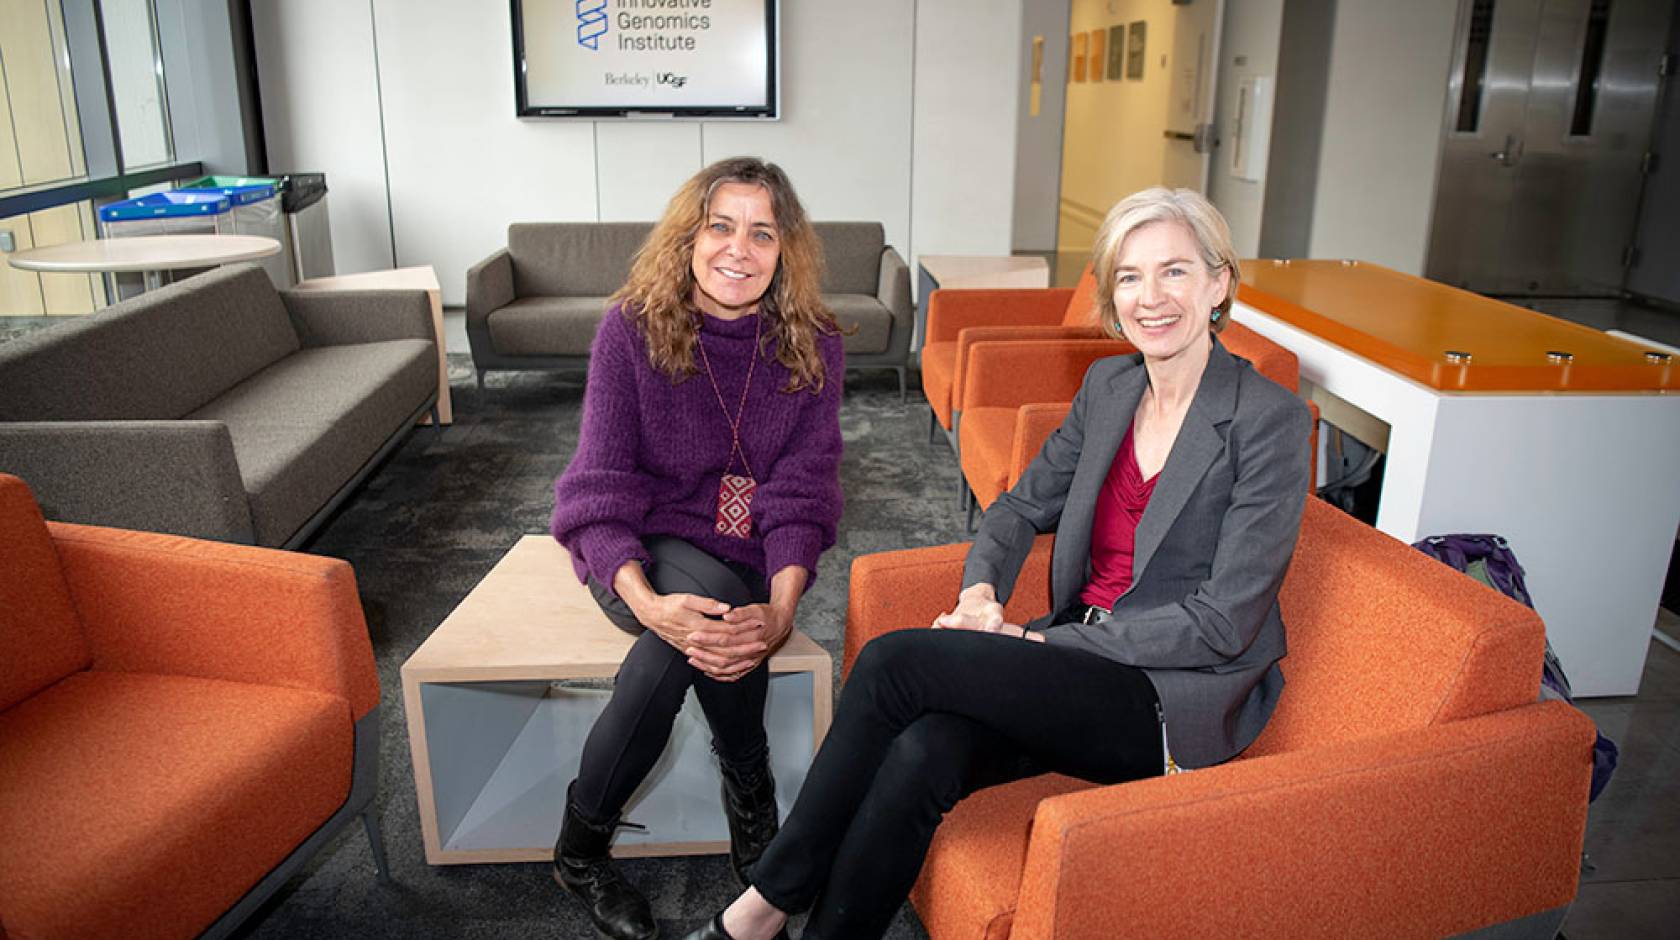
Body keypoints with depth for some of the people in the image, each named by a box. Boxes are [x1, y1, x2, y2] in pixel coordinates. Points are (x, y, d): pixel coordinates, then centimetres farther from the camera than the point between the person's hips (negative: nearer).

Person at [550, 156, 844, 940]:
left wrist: (780, 610, -28)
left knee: (713, 620, -33)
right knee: (708, 594, -35)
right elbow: (598, 490, -13)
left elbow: (801, 492, -9)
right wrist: (647, 601, -33)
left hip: (745, 560, 2)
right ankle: (751, 804, -10)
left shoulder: (812, 348, -5)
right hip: (641, 552, -1)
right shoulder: (632, 330, -10)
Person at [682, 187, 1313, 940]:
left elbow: (1223, 624, -15)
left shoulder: (1270, 420, -12)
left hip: (1177, 700, -5)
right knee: (922, 753, -26)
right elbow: (1024, 505, 17)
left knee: (896, 660, -22)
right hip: (1082, 649, 5)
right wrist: (980, 590, -6)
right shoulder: (1108, 386, 8)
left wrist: (1043, 643, -16)